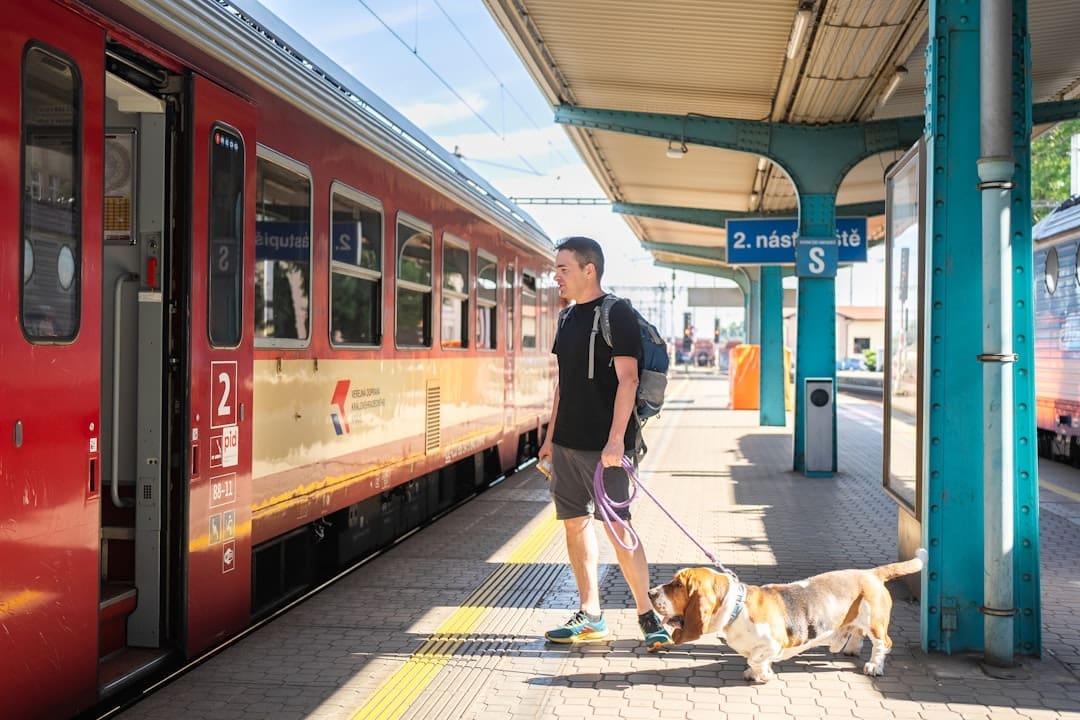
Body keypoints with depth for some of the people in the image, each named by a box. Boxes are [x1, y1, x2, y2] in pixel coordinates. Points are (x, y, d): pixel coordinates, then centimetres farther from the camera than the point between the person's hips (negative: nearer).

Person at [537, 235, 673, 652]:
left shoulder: (616, 314, -9)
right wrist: (550, 436, 19)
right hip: (567, 443, 8)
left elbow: (627, 379, -16)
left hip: (603, 446, -8)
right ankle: (590, 615, 20)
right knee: (575, 522, 10)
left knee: (618, 528, -7)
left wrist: (616, 439, -23)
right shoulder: (568, 318, 15)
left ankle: (648, 614, 5)